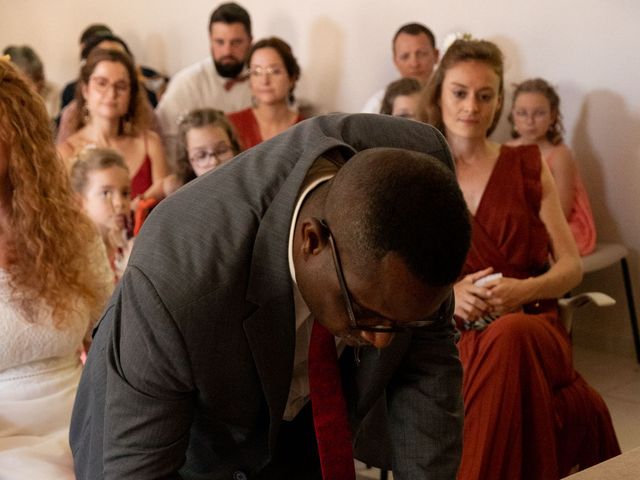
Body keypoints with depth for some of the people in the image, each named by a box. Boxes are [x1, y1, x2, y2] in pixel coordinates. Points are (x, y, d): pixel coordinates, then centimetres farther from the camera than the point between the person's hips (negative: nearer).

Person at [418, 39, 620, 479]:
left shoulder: (528, 166, 15)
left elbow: (571, 267, 11)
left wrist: (521, 290, -11)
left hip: (530, 324, 1)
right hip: (450, 336, -1)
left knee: (509, 336, -39)